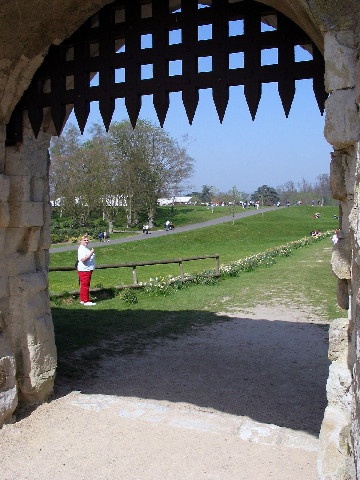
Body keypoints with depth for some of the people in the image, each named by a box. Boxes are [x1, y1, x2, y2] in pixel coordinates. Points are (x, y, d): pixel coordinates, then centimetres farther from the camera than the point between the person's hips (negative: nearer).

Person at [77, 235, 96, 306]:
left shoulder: (86, 248, 19)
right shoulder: (81, 249, -14)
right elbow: (83, 259, -27)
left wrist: (92, 254, 19)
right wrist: (91, 254, -26)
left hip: (88, 269, 11)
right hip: (84, 270, -11)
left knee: (83, 285, 14)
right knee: (85, 285, -8)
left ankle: (82, 300, 20)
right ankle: (86, 301, -7)